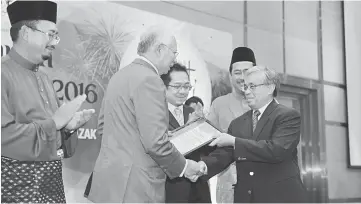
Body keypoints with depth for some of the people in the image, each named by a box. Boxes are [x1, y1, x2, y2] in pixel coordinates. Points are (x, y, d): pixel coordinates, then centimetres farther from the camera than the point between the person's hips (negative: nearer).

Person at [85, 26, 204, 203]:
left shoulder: (119, 76, 12)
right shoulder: (149, 80, -16)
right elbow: (155, 142, -21)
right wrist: (183, 167, -6)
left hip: (110, 177, 9)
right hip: (135, 185, -9)